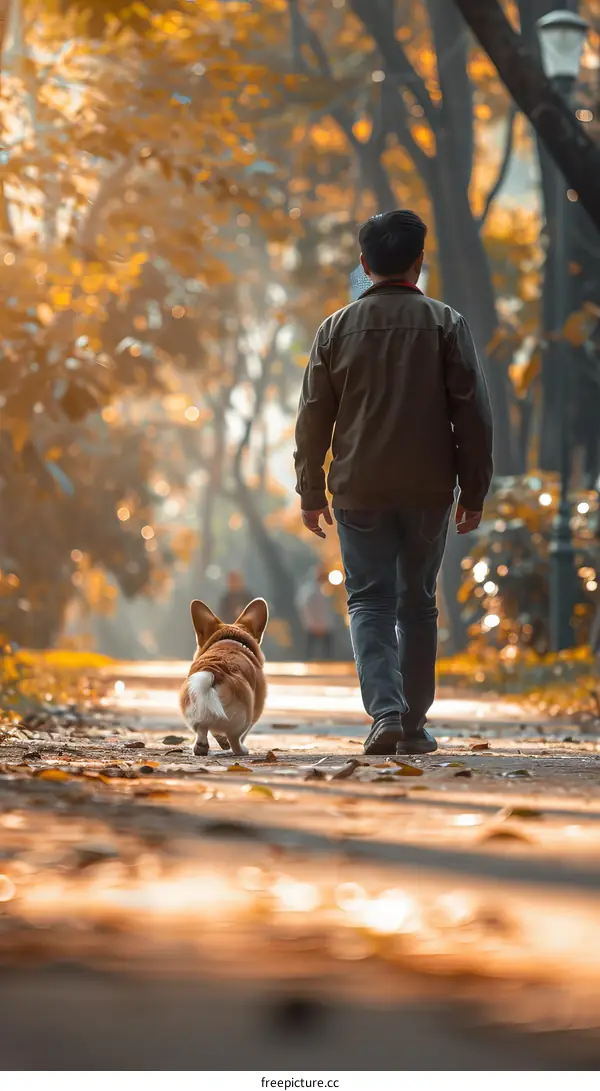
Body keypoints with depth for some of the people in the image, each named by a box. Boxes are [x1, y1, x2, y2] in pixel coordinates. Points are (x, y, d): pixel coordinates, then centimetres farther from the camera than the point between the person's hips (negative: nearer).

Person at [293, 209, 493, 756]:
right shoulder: (446, 323, -2)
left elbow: (313, 417, 3)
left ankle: (386, 711, -16)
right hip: (428, 488, 0)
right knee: (418, 603, 12)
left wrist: (311, 492, 11)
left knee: (370, 600, 4)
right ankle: (414, 725, 15)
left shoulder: (337, 328, 2)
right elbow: (473, 413, -3)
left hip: (359, 488, 0)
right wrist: (474, 490, 4)